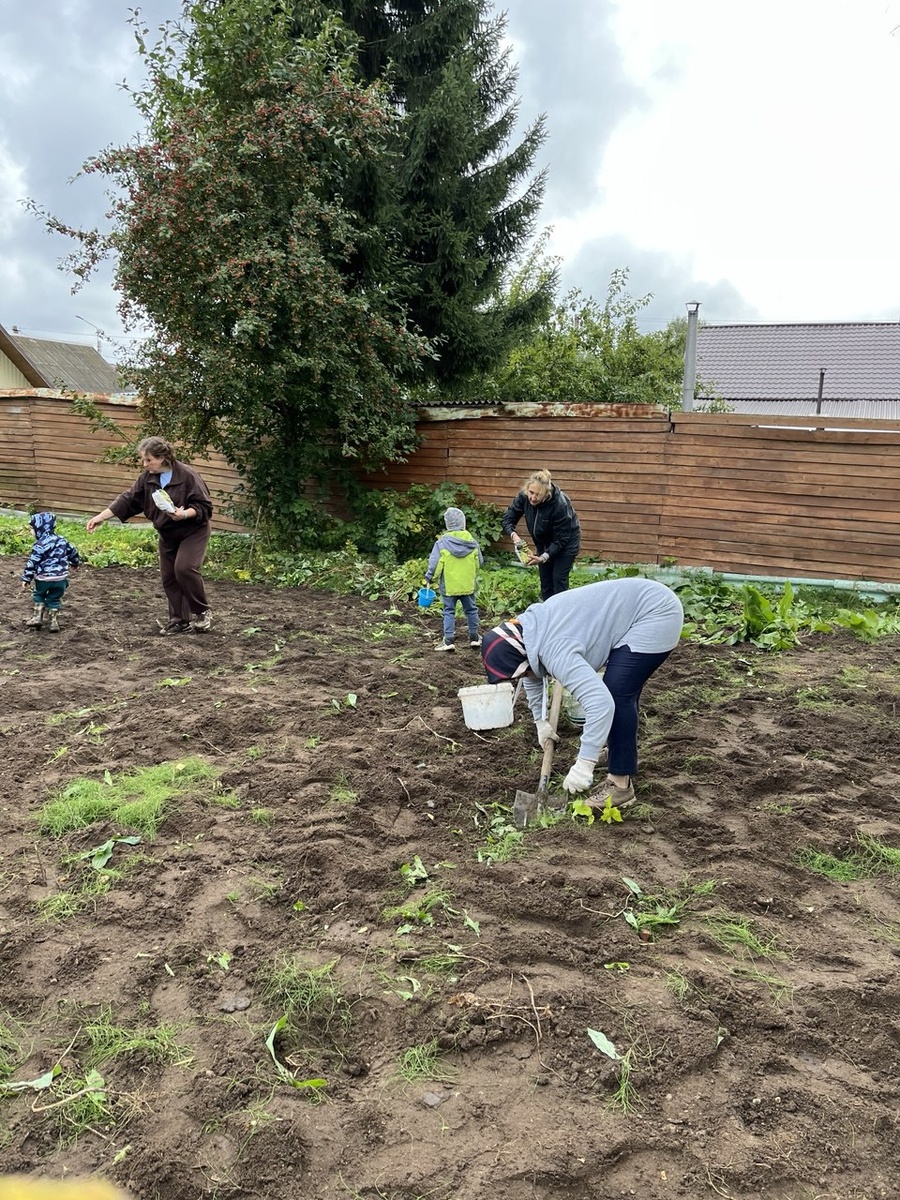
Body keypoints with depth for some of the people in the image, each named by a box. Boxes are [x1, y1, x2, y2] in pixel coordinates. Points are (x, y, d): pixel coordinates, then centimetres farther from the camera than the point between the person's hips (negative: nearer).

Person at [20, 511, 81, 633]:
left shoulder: (40, 544, -12)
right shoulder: (62, 540, 6)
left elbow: (32, 563, -13)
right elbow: (73, 552, 18)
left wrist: (26, 578, -7)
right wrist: (76, 563, 37)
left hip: (44, 577, -4)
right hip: (61, 577, 4)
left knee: (39, 596, 20)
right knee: (54, 599, 15)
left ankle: (37, 617, 14)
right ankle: (53, 622, 12)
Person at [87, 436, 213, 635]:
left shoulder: (187, 475, -22)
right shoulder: (148, 477, -4)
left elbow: (204, 506, -19)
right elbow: (127, 500, -2)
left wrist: (184, 514, -36)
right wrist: (101, 517, -7)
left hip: (193, 531, -7)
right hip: (168, 534, 7)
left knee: (184, 568, -23)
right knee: (169, 576, 5)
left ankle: (202, 612, -5)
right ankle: (179, 620, 16)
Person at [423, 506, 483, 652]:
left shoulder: (441, 543, -13)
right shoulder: (472, 542, -4)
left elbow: (434, 564, -12)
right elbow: (479, 562, 6)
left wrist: (428, 578, 2)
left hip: (449, 586, -2)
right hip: (468, 584, 2)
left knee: (449, 612, 6)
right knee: (471, 610, 16)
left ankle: (449, 640, 2)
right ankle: (474, 637, 23)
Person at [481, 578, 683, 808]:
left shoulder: (555, 650, -28)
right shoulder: (529, 632, 2)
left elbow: (600, 703, -37)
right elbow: (533, 677, 23)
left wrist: (583, 766, -31)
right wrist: (540, 721, 27)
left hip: (656, 614, -10)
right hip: (648, 605, 10)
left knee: (617, 695, -14)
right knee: (621, 693, 18)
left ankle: (621, 785, -6)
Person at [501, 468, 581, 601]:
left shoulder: (560, 505, -36)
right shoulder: (524, 497, -23)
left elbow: (561, 539, -29)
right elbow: (508, 518, -13)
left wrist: (543, 557, -38)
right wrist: (513, 534, -33)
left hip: (566, 543, -5)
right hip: (543, 542, 5)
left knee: (559, 579, -10)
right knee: (545, 580, 7)